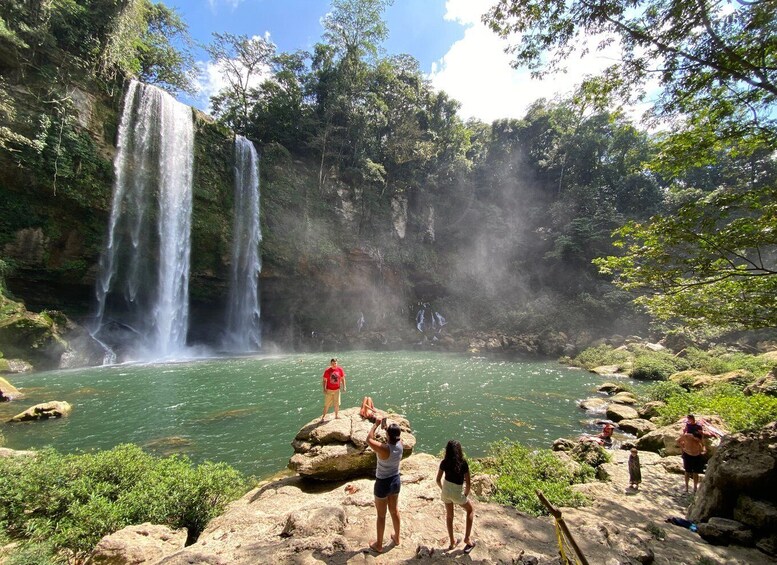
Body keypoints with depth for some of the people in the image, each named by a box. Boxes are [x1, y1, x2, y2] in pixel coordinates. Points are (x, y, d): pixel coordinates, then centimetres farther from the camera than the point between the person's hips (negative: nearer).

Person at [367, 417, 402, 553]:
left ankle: (378, 545, 33)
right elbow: (395, 437, 8)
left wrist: (376, 424, -11)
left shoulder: (384, 449, -33)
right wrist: (384, 426, -1)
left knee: (381, 515, 15)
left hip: (383, 483, -5)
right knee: (394, 510, 26)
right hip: (395, 481, 6)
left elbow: (369, 440, -18)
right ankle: (396, 538, 46)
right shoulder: (400, 445, -16)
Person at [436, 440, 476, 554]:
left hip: (446, 492, 3)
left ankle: (452, 542, 37)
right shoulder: (463, 463, -19)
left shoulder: (444, 462, -9)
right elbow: (468, 483, -14)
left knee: (449, 515, 26)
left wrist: (443, 490, 15)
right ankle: (467, 539, 22)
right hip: (457, 493, -3)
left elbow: (438, 480, -2)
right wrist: (466, 495, 4)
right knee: (471, 510, 25)